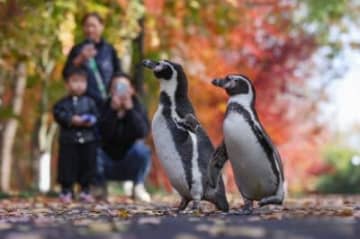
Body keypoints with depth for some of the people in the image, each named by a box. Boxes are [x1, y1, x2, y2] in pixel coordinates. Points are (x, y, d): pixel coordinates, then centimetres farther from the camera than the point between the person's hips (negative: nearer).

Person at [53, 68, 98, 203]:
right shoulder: (63, 103, 0)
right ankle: (66, 191, 11)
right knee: (68, 166, 0)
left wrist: (90, 120, -20)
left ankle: (85, 191, 19)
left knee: (88, 165, 6)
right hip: (68, 140, -2)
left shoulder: (89, 102, 6)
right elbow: (59, 115, -12)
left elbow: (95, 116, 1)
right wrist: (71, 120, -23)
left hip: (88, 140, 2)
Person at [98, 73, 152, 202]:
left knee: (141, 148, -33)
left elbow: (142, 132, -25)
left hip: (130, 160, 0)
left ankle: (138, 185, -5)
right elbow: (104, 135, -23)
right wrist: (113, 110, -29)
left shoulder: (137, 108, -4)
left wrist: (129, 109, -30)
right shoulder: (105, 107, -7)